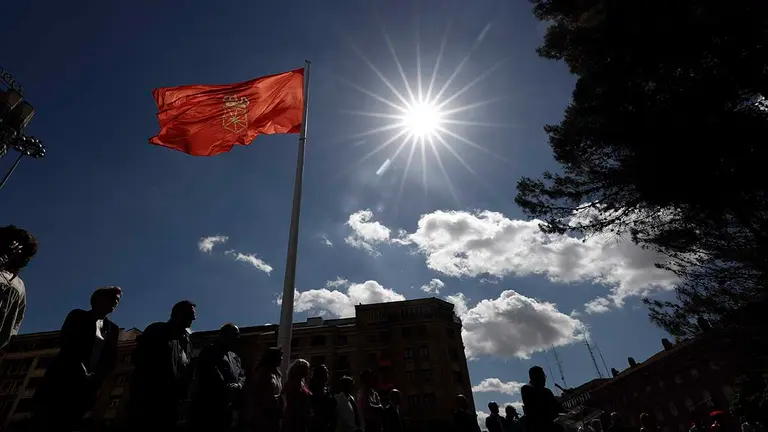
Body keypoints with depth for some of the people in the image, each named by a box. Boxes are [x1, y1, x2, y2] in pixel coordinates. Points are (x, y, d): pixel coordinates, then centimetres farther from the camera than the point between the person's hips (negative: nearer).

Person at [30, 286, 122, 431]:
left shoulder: (113, 329, 18)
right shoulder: (78, 316, 8)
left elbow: (111, 359, 10)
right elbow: (67, 344, -5)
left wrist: (97, 377, -9)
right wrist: (82, 373, -14)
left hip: (88, 384, 3)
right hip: (65, 377, -3)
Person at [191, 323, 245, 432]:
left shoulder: (235, 357, 22)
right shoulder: (209, 352, -4)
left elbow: (242, 375, 17)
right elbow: (209, 374, -19)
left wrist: (239, 385, -6)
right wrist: (225, 387, -23)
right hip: (208, 407, -8)